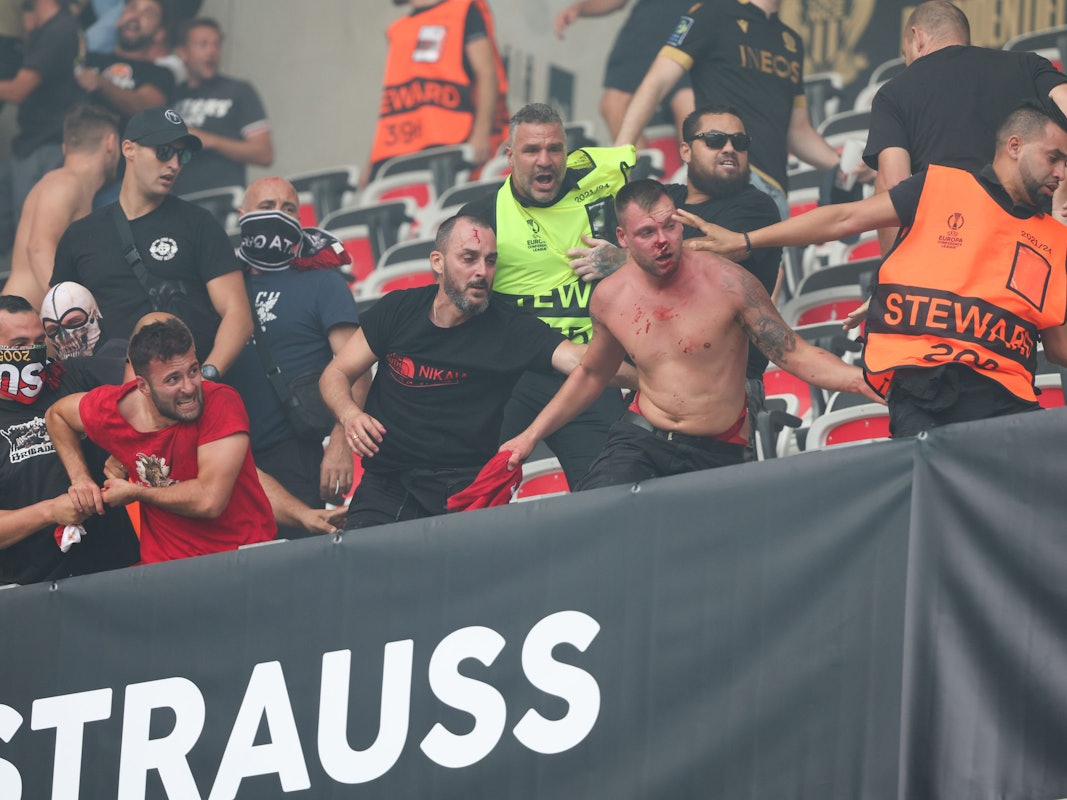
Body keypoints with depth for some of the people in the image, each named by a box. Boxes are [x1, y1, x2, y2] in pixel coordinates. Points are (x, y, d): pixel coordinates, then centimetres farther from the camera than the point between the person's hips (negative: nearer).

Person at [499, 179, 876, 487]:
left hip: (716, 455, -2)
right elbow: (591, 374, 22)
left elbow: (796, 355, -7)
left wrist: (860, 378, -23)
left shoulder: (728, 283, -10)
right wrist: (530, 436, 22)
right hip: (640, 440, 2)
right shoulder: (609, 297, 2)